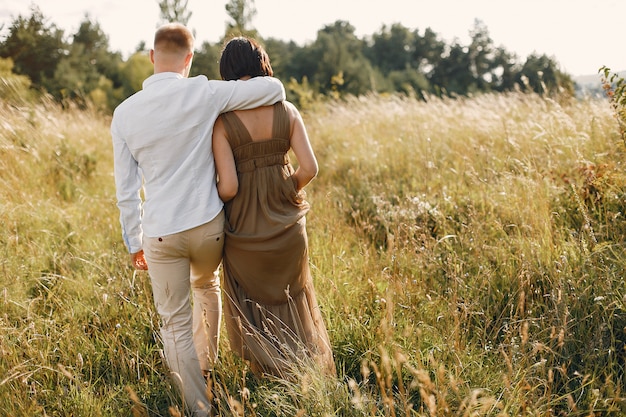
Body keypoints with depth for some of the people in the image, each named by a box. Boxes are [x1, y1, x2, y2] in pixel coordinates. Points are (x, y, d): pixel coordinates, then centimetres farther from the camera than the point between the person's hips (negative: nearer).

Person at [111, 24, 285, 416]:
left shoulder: (124, 112, -1)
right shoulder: (203, 94, -9)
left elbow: (126, 189, 3)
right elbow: (274, 88, -8)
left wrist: (135, 244, 12)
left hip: (160, 234, 0)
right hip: (208, 225, 0)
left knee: (176, 325, 11)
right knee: (206, 284, 32)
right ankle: (206, 362, 45)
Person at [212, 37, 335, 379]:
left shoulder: (223, 123, -15)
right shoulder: (287, 111, -6)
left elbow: (228, 187, -19)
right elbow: (309, 168, -11)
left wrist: (212, 194, 3)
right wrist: (288, 192, 8)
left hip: (244, 226, -3)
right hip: (287, 221, 3)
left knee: (251, 303, 21)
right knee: (291, 298, 26)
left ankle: (274, 369, 21)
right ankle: (311, 366, 34)